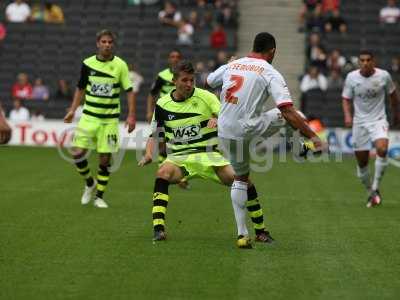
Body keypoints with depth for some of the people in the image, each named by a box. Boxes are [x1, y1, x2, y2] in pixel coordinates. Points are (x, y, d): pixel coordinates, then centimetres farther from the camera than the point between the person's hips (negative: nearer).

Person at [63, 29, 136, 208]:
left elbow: (129, 91, -2)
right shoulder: (88, 63, 1)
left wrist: (131, 116, -10)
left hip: (110, 119, -2)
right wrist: (72, 110, 7)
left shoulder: (120, 65, -5)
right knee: (78, 153, -9)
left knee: (105, 159, 0)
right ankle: (90, 183, 18)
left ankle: (99, 197, 14)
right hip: (89, 116, 2)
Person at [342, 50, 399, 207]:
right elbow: (346, 99, 2)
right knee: (361, 162, 4)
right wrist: (347, 116, -15)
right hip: (359, 122, 2)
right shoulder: (351, 77, -7)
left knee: (382, 149, -28)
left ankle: (375, 188, -14)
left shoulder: (384, 75, -8)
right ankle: (370, 192, 26)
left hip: (378, 120, -2)